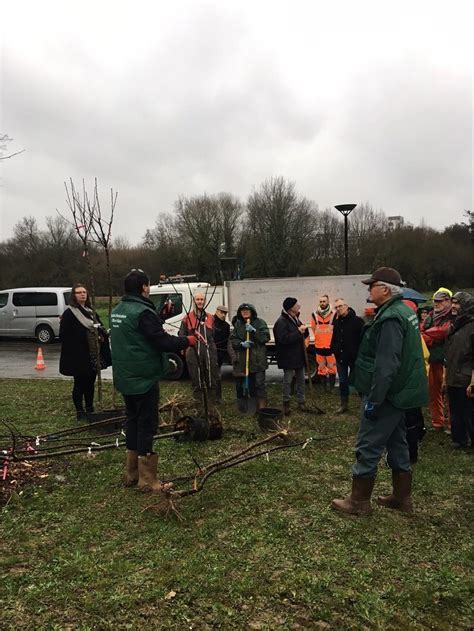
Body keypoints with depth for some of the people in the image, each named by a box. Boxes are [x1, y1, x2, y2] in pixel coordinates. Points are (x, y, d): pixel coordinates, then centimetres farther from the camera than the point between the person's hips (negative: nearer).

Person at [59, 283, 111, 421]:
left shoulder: (91, 312, 15)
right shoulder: (69, 314, -8)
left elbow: (100, 329, 20)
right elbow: (64, 336, -13)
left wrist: (102, 336, -1)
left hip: (93, 356, 7)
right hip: (78, 357, -7)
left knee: (90, 382, 13)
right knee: (80, 384, 1)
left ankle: (90, 409, 24)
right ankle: (80, 412, 13)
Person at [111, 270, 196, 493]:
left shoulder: (117, 311, 10)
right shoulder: (142, 312, -19)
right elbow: (162, 341, -22)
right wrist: (188, 341, -8)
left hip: (125, 378, 9)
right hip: (144, 378, -9)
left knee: (133, 420, 17)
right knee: (147, 424, -1)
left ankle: (131, 473, 26)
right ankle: (147, 479, 5)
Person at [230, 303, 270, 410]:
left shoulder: (260, 322, 1)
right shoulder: (237, 324, 10)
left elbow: (266, 337, -6)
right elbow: (233, 339, 6)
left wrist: (254, 331, -18)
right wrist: (241, 344, -14)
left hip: (258, 360, -3)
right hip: (242, 360, 3)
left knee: (259, 383, -4)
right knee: (239, 383, 8)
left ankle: (262, 407, 3)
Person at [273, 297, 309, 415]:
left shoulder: (296, 319, 12)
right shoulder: (282, 322, -17)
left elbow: (304, 335, 19)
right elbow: (283, 339, -27)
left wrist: (304, 330, -5)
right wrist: (298, 332, -24)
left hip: (299, 356, 8)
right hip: (288, 357, -8)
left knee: (301, 379, 13)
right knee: (288, 380, 1)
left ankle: (301, 401, 24)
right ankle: (286, 403, 14)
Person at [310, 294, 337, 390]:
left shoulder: (334, 314, -7)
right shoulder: (314, 315, 3)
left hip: (330, 345, -3)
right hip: (319, 346, 3)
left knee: (331, 366, 1)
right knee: (321, 367, 10)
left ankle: (331, 386, 13)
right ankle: (324, 386, 21)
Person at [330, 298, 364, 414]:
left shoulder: (357, 321, -12)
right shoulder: (337, 322, 10)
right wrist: (334, 353, 12)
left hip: (354, 357, -6)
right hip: (340, 357, 6)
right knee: (342, 381, 12)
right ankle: (344, 404, 23)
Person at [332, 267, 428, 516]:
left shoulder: (390, 319, -22)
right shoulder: (403, 311, 11)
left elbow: (386, 366, -28)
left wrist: (373, 400, -23)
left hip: (387, 394, -10)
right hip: (399, 393, 10)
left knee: (368, 448, 0)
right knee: (397, 444, 18)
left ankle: (359, 501, 11)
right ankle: (401, 498, 29)